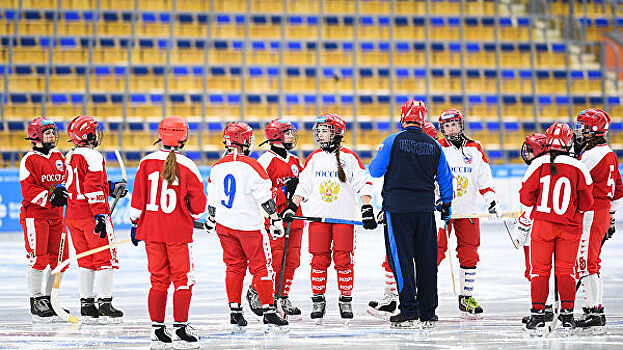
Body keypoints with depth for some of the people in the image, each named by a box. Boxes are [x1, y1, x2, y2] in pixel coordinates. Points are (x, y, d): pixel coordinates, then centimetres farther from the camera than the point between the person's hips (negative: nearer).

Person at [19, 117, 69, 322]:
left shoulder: (59, 157, 14)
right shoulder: (29, 160, -6)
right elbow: (28, 190, -13)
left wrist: (62, 191, -7)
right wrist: (49, 197, -24)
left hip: (55, 215, 7)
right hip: (34, 214, -7)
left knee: (59, 258, 6)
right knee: (38, 258, -10)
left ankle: (49, 299, 18)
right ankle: (36, 301, -2)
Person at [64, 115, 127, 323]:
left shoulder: (70, 157, 13)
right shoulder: (93, 157, -14)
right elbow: (94, 188, -21)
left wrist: (111, 188, 21)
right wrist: (100, 216, -22)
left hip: (73, 216, 8)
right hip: (91, 215, -8)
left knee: (85, 260, 12)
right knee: (105, 259, -1)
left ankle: (86, 305, 12)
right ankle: (105, 304, -3)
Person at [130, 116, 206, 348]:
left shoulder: (147, 163, -3)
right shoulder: (187, 167, -10)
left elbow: (138, 197, 1)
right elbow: (198, 203, -5)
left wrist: (135, 223, 13)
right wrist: (192, 216, 16)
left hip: (151, 230, 3)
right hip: (179, 232, -3)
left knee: (158, 280, 11)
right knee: (183, 279, 5)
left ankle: (157, 329, 11)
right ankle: (180, 329, 3)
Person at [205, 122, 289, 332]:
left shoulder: (217, 167, 3)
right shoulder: (251, 166, -15)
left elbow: (212, 199, 12)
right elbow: (265, 197, -16)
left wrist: (211, 219, 27)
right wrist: (276, 220, -11)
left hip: (225, 224, 5)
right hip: (249, 225, -5)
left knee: (234, 266, 15)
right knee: (261, 267, 1)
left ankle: (235, 313, 13)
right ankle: (269, 315, -2)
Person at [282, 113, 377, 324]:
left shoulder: (348, 157, 1)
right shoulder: (313, 159, 11)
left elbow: (364, 184, 2)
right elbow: (303, 186, 16)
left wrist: (367, 210, -5)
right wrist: (291, 208, 8)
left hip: (344, 218, -2)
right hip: (318, 216, 2)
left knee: (343, 260, -4)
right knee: (319, 260, -1)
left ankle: (346, 301, 6)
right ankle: (318, 302, 7)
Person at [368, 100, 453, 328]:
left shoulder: (393, 141, -6)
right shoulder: (434, 146, 6)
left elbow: (375, 171, -1)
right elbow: (445, 178, 14)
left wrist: (379, 155, 21)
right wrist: (446, 204, 27)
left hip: (397, 207, -4)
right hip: (425, 208, 4)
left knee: (401, 258, -1)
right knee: (426, 260, 8)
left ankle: (409, 311, -7)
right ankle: (428, 313, 12)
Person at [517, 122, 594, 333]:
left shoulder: (538, 165, -8)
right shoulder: (578, 168, -7)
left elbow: (526, 198, -4)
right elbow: (586, 203, -1)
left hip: (543, 225, 0)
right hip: (570, 227, 0)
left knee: (540, 270, 8)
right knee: (565, 270, 10)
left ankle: (538, 314, 4)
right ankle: (567, 315, 9)